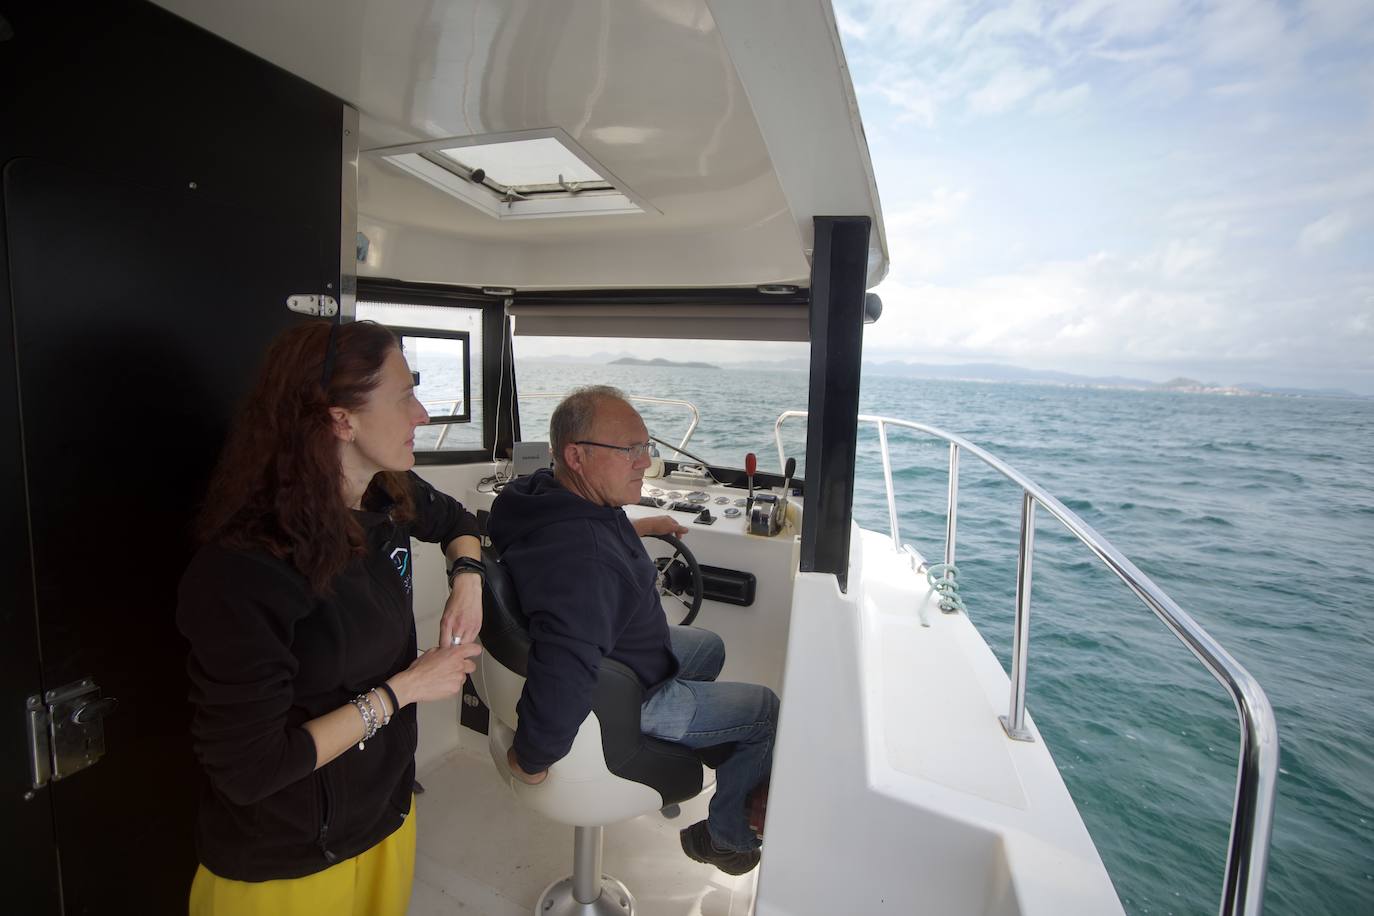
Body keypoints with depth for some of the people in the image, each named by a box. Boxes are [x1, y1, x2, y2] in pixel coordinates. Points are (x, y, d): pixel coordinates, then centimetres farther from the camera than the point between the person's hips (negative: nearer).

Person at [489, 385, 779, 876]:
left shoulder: (546, 489, -11)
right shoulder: (584, 559, -42)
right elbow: (561, 680, -45)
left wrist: (640, 527, 16)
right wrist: (530, 761, -27)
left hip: (616, 654, 9)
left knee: (708, 646, 29)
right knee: (767, 709, 6)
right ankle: (724, 836, 29)